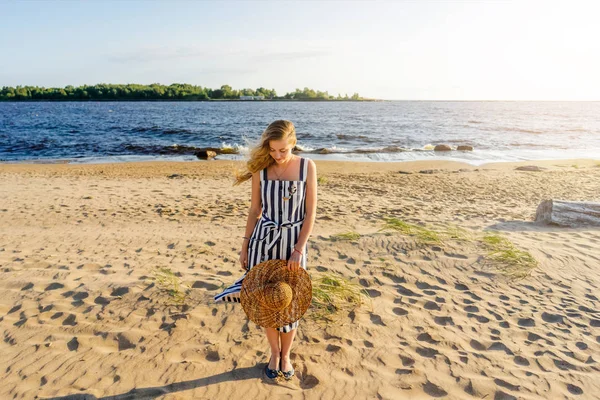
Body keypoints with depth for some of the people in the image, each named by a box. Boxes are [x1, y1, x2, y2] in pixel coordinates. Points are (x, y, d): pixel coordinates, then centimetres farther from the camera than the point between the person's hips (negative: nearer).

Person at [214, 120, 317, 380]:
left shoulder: (307, 167, -7)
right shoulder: (260, 169, -4)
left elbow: (310, 212, -7)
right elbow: (255, 210, 4)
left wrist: (299, 249, -12)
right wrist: (245, 246, 6)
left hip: (293, 241, -1)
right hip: (263, 240, 1)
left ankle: (286, 355, 32)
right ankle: (274, 353, 32)